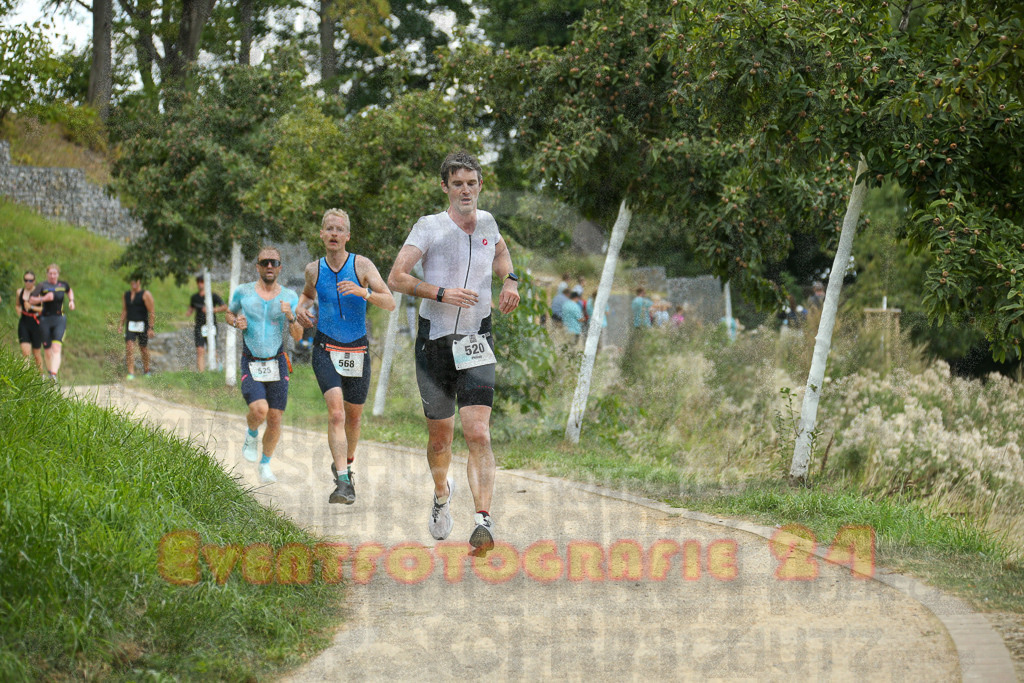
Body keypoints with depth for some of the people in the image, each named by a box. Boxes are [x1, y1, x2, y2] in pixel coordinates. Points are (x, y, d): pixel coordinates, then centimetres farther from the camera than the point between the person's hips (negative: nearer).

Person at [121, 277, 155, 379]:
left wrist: (151, 328, -14)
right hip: (130, 325, 3)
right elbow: (124, 311, 17)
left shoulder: (145, 294, -6)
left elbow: (151, 312, -8)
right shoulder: (126, 294, 10)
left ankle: (146, 371, 29)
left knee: (143, 348, 8)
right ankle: (130, 373, -15)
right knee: (129, 348, -12)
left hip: (142, 325, -3)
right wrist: (121, 326, 11)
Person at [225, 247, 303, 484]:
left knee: (275, 418, 1)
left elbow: (297, 336, -2)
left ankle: (265, 465, 23)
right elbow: (229, 313, 18)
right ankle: (251, 434, 12)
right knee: (259, 410, -23)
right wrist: (236, 322, -4)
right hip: (251, 364, -2)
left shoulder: (289, 296, 1)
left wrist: (290, 317, -21)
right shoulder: (243, 292, 0)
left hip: (277, 364, 2)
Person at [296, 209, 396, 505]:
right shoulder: (314, 269, 1)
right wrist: (301, 309, 3)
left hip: (357, 350, 1)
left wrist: (364, 293, -31)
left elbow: (391, 303, -14)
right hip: (325, 350, -1)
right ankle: (343, 483, -27)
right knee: (336, 411, -20)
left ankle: (345, 464, 43)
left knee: (354, 416, 14)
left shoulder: (362, 265, -6)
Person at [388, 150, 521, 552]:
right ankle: (442, 493, 43)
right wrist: (441, 293, -23)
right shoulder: (430, 227, -6)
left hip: (476, 345, 1)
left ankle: (484, 520, -23)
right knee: (439, 437, 12)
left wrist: (510, 280, 9)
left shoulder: (487, 222, 6)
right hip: (434, 342, -1)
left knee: (478, 434, -16)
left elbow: (501, 252, 29)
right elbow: (396, 278, -12)